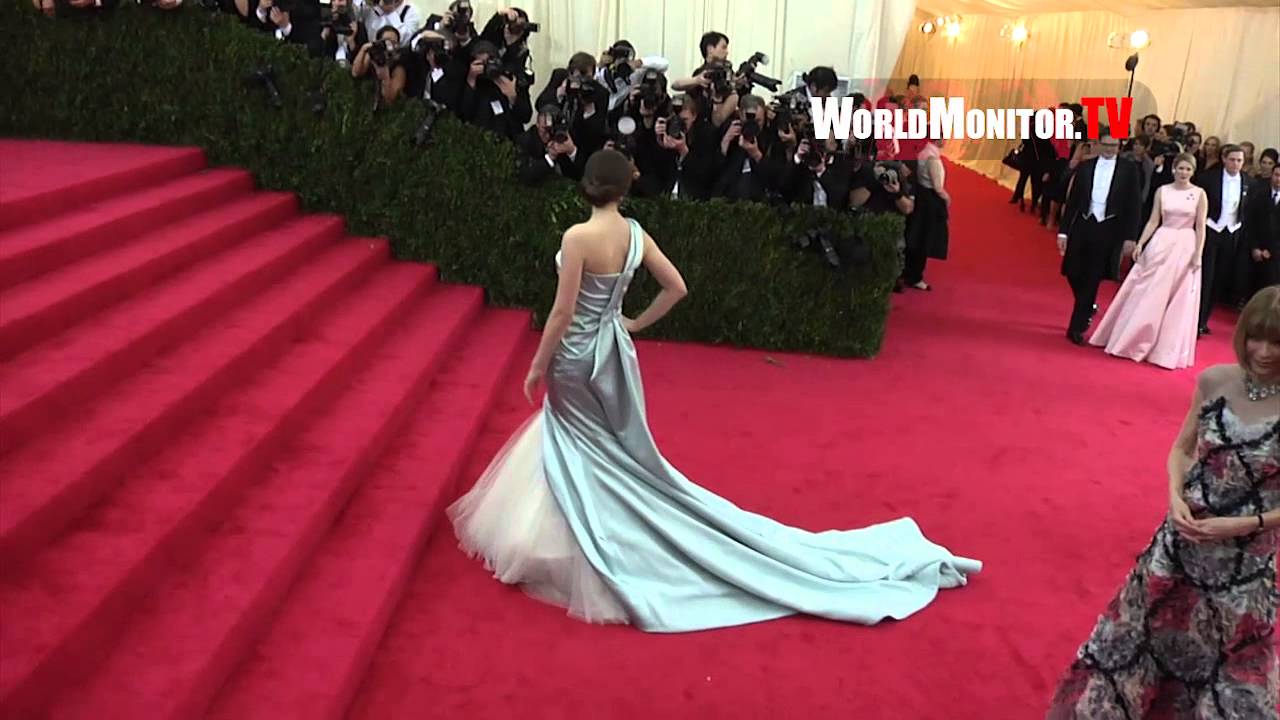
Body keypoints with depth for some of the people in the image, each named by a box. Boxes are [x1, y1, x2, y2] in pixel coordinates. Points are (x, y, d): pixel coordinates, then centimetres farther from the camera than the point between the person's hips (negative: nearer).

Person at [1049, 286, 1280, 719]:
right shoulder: (1215, 381, -8)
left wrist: (1242, 525, -19)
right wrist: (1176, 496, -12)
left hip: (1245, 565, -3)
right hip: (1182, 540, 3)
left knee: (1231, 679, 17)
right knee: (1144, 635, 22)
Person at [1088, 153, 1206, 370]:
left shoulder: (1199, 194, -1)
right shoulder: (1162, 191, 3)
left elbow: (1200, 227, -2)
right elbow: (1153, 221, 4)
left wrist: (1198, 255, -9)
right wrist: (1140, 244, -5)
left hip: (1185, 248, -1)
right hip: (1160, 244, 1)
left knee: (1178, 302, 3)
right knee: (1147, 294, 4)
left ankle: (1167, 349, 13)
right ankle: (1132, 340, 17)